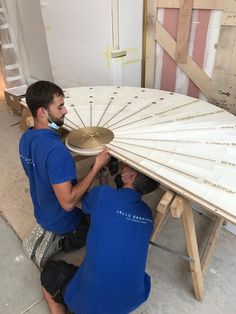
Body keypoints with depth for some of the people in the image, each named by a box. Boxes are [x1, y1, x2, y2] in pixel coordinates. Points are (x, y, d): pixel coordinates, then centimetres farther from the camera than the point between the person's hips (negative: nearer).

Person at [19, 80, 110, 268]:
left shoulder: (26, 138, -8)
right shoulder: (56, 151, -37)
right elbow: (68, 202, -35)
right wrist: (96, 167, -31)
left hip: (42, 213, 7)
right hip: (63, 221, -7)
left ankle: (45, 231, 16)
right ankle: (55, 242, 6)